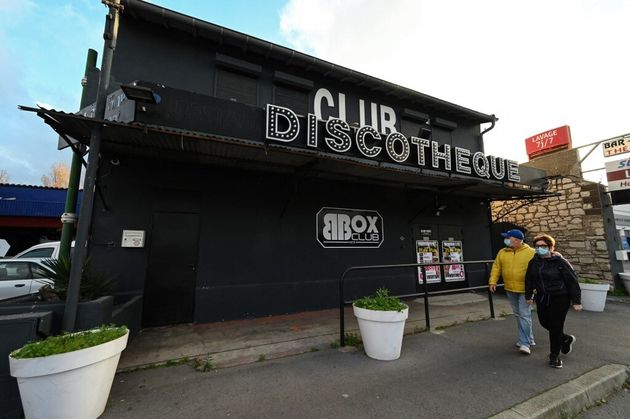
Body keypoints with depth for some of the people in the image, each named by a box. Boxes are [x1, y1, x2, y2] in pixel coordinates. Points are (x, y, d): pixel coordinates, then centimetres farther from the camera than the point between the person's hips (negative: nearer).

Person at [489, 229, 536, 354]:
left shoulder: (531, 253, -9)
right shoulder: (502, 252, 2)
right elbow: (496, 267, 5)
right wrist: (492, 281, -2)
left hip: (525, 289, -5)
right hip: (510, 289, 5)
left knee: (524, 315, -4)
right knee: (518, 314, 16)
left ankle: (525, 343, 6)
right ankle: (528, 338, 33)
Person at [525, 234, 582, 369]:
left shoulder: (560, 262, -14)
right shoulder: (534, 262, 1)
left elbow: (572, 281, -10)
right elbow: (529, 279, 10)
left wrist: (576, 301, -11)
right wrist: (529, 295, 13)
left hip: (560, 298, -5)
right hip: (542, 297, 5)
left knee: (555, 326, 0)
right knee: (544, 322, 14)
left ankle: (554, 356, 17)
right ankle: (566, 339, 42)